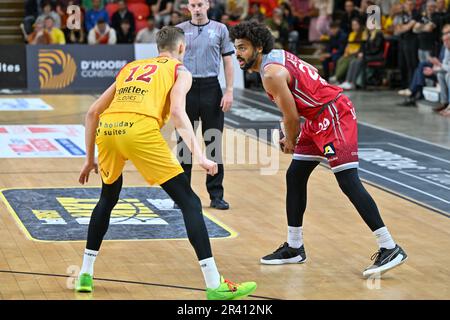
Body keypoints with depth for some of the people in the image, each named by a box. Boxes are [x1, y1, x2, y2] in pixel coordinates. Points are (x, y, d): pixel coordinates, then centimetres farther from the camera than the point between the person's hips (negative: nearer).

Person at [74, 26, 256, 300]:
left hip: (106, 129, 5)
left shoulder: (130, 68, 34)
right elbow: (177, 111, -1)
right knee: (190, 202, 2)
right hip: (140, 129, -5)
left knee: (108, 200, 31)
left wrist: (90, 159, 37)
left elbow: (93, 113, 30)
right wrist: (200, 157, -6)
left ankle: (85, 274, 31)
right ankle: (215, 285, -4)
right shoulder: (180, 71, 20)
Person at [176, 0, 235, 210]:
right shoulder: (179, 31, 5)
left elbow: (228, 62, 5)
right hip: (187, 88, 0)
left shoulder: (220, 29, 5)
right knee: (184, 143, 3)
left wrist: (229, 91, -3)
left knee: (214, 143, 2)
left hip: (211, 88, 0)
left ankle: (216, 195, 8)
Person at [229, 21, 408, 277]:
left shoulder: (271, 73, -18)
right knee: (295, 177, 13)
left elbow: (292, 117, -13)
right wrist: (290, 137, 20)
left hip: (335, 115, -11)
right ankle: (294, 248, 23)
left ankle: (390, 249, -14)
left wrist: (291, 142, 7)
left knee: (349, 182, -15)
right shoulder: (276, 56, 11)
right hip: (319, 118, 11)